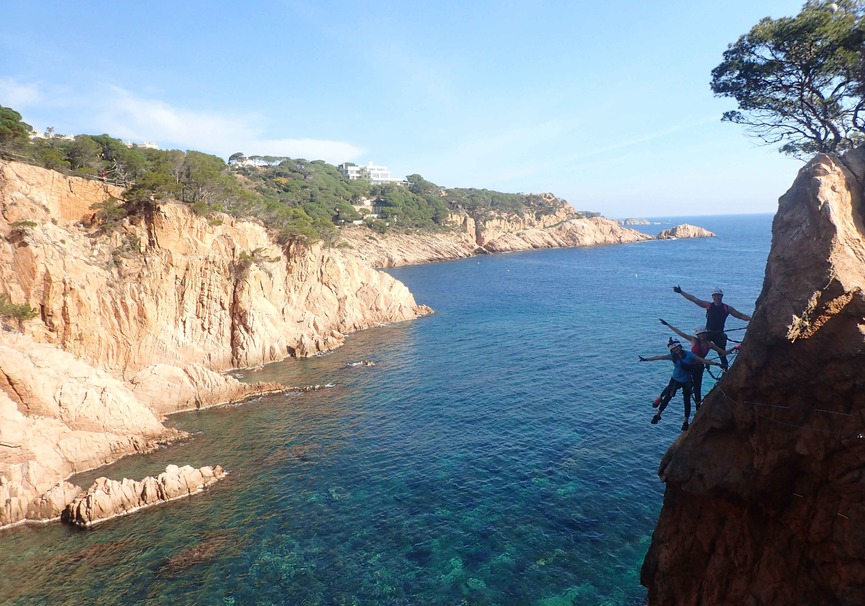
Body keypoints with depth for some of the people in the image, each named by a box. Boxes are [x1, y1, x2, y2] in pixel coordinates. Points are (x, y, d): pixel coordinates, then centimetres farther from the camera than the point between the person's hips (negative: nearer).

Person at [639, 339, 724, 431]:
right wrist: (645, 359, -5)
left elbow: (702, 360, -17)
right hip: (675, 379, 1)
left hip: (687, 382, -1)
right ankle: (657, 415, 14)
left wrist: (716, 364, -23)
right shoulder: (672, 356, -10)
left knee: (687, 401, 4)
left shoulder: (688, 354, -16)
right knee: (667, 397, 1)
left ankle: (686, 422, 16)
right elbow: (658, 357, -6)